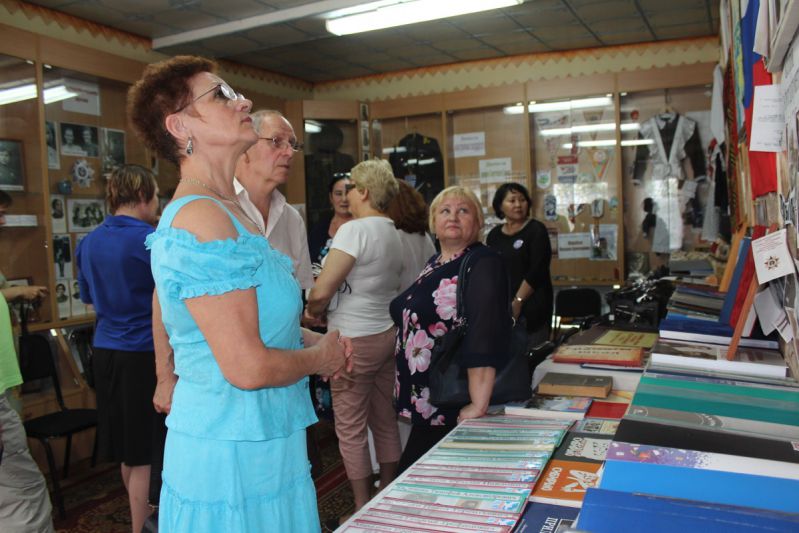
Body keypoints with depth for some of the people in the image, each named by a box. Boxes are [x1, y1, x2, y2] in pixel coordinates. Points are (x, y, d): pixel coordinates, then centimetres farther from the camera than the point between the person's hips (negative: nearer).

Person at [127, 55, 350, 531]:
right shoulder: (202, 218, -24)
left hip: (262, 443, 9)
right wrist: (321, 357, -9)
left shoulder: (227, 208, 6)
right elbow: (249, 368, -27)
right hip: (235, 456, -9)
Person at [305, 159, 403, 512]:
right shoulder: (393, 233, 10)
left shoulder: (355, 230, -17)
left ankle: (364, 510, 16)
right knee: (385, 422, 17)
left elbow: (320, 292, -23)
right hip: (388, 333, 9)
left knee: (351, 429, 5)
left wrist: (313, 312, -1)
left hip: (356, 339, -8)